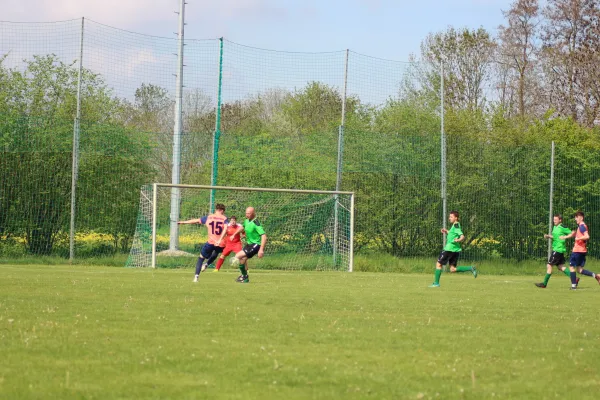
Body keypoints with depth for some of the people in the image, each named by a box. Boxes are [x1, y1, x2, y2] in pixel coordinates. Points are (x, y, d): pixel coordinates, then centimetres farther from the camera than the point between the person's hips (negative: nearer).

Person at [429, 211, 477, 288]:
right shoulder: (456, 225, 15)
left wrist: (458, 240, -43)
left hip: (449, 249, -9)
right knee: (453, 269, 8)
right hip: (456, 250, 9)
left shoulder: (456, 226, -13)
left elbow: (462, 237, -23)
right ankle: (470, 268, -3)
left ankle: (436, 283, 6)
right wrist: (447, 232, 23)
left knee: (439, 264, 3)